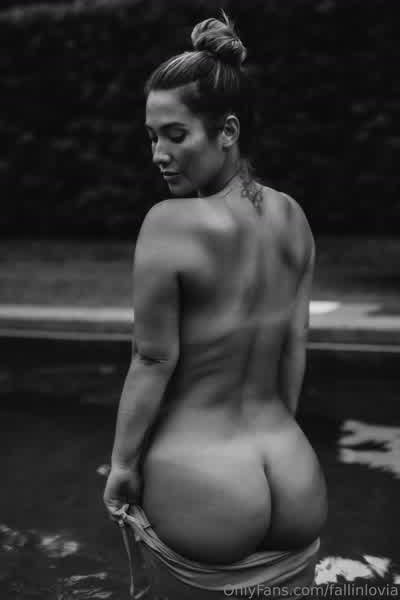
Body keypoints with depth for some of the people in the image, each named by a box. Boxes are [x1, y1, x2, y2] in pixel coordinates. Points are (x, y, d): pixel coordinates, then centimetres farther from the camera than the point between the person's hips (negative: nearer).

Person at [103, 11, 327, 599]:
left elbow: (154, 362, -15)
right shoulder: (293, 218, -2)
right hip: (296, 480, 5)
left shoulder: (170, 224, -19)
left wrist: (122, 464, -1)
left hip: (202, 486, -5)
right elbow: (295, 348, 5)